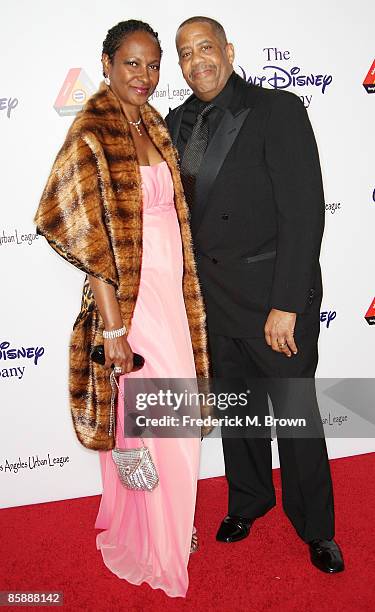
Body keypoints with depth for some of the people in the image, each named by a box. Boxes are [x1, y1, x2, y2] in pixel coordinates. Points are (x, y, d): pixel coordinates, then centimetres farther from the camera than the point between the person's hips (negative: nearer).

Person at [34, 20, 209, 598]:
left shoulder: (153, 126, 11)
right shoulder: (91, 134, -13)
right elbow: (91, 239, -16)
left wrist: (185, 297, 15)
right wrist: (112, 326, -17)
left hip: (171, 290, 8)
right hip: (129, 296, -8)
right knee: (144, 421, 4)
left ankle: (169, 526, 40)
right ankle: (148, 547, 27)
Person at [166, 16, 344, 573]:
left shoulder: (278, 110, -11)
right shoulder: (179, 123, 8)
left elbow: (304, 212, -17)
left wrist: (286, 306, -20)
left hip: (275, 297, -5)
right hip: (213, 297, 5)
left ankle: (316, 528, 28)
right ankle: (248, 500, 42)